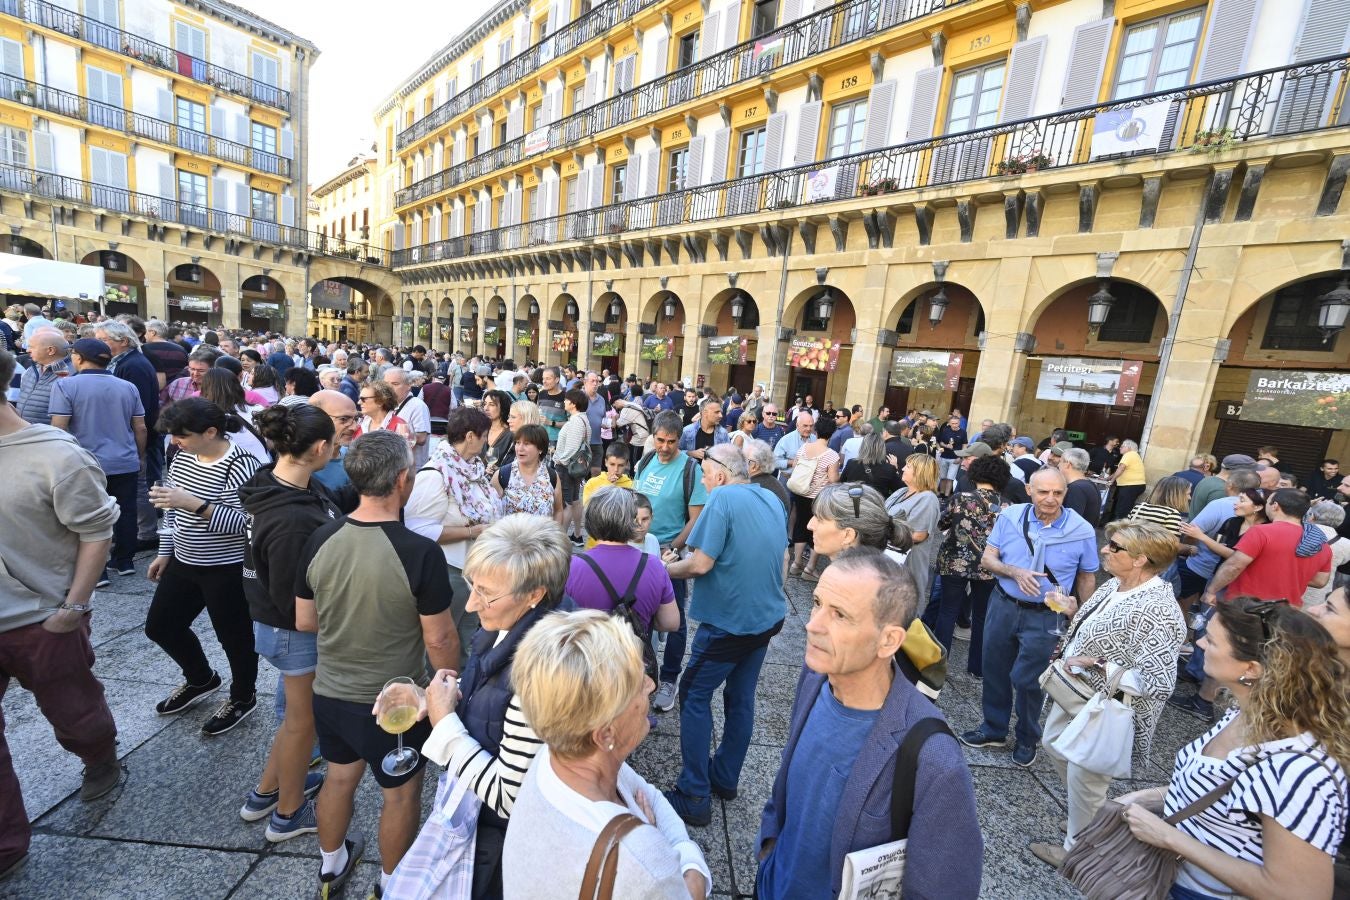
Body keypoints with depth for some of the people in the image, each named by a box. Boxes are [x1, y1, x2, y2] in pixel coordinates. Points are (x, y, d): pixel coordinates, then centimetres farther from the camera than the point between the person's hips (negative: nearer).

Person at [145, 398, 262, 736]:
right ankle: (201, 680, 45)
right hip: (184, 562, 9)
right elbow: (174, 510, 14)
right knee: (160, 626, 21)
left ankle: (243, 698, 32)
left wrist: (196, 504, -35)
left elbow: (244, 521, -28)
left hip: (227, 571, -8)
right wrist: (165, 552, 16)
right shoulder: (182, 456, 2)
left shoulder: (241, 465, -23)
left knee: (234, 636, 8)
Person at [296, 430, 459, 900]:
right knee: (401, 794, 21)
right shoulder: (420, 552, -28)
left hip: (330, 693, 5)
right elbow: (439, 640, -20)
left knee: (339, 776, 30)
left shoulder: (319, 540, -13)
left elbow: (304, 621, 0)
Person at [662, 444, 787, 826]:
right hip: (767, 618, 8)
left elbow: (700, 564, -21)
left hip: (729, 621, -7)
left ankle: (695, 797, 16)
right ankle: (725, 779, 34)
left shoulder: (723, 498, -18)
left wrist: (667, 568, -1)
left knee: (694, 697, 9)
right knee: (741, 700, 19)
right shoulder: (770, 498, 5)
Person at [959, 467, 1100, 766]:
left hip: (1045, 616, -2)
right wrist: (1015, 572, -21)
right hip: (1003, 605, 3)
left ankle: (1028, 738, 33)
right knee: (994, 670, 15)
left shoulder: (1082, 531, -10)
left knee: (1027, 679, 6)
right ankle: (994, 729, 37)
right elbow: (987, 557, -4)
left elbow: (1086, 578, 2)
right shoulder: (1010, 517, -7)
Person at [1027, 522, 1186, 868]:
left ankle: (1076, 849, 37)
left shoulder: (1157, 612, -30)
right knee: (1054, 745, 27)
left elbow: (1158, 683, -31)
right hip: (1074, 692, 9)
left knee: (1083, 778, 12)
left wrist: (1095, 666, -28)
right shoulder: (1114, 585, -2)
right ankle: (1092, 813, 51)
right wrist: (1072, 612, -2)